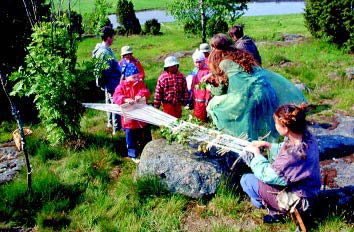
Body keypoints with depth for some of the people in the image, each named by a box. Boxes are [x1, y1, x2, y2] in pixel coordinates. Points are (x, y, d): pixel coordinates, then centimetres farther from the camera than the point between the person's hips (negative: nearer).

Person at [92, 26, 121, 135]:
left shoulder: (99, 49, 7)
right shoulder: (105, 52, -25)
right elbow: (107, 71, -26)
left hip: (107, 84, 11)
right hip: (112, 83, -11)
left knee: (109, 103, 24)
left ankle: (110, 122, 41)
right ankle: (117, 128, 5)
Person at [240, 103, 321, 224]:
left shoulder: (296, 154, -36)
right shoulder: (305, 135, -12)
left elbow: (267, 175, -23)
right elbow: (284, 150, 10)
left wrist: (257, 153, -10)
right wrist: (266, 145, 0)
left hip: (298, 201, -9)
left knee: (246, 180, -7)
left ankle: (274, 210, 9)